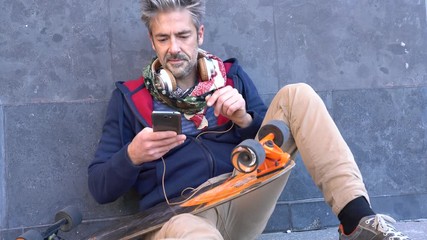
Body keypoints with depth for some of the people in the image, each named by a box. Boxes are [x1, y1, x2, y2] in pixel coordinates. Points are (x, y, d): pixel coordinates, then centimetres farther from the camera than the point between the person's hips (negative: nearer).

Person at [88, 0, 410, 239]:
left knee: (296, 95, -10)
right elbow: (100, 188, 5)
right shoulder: (129, 97, 8)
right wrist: (132, 156, -17)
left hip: (243, 203, 4)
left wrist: (245, 119, -8)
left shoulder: (231, 75, 15)